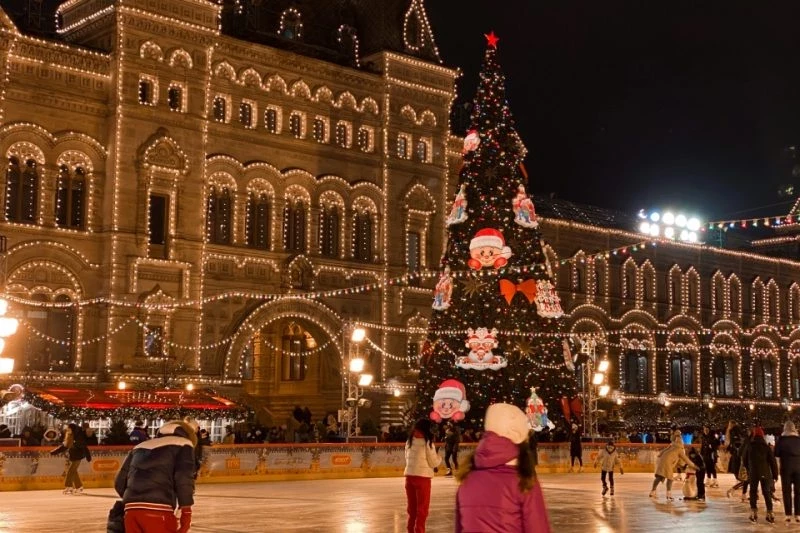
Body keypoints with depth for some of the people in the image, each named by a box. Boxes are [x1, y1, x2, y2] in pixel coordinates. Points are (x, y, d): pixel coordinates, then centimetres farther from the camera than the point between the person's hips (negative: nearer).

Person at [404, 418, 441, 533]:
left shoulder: (409, 441, 4)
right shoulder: (427, 443, -11)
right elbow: (434, 463, -7)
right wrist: (439, 459, 16)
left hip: (409, 476, 5)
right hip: (422, 477, -5)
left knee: (411, 506, 16)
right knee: (422, 508, 7)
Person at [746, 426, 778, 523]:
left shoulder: (749, 447, 1)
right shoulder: (766, 447, -3)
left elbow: (745, 461, 8)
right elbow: (773, 461, -5)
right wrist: (775, 475, 1)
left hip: (753, 473, 0)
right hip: (765, 473, 0)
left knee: (753, 492, 10)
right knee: (767, 493, 7)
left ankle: (754, 513, 3)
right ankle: (770, 514, 3)